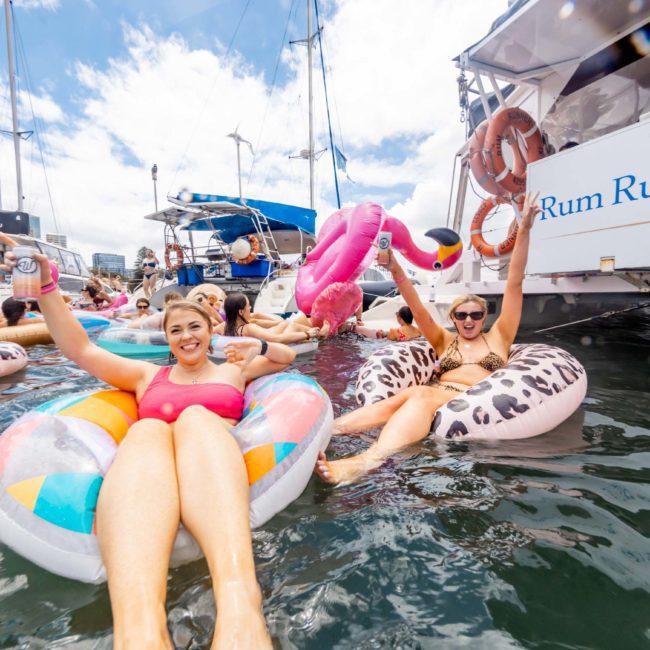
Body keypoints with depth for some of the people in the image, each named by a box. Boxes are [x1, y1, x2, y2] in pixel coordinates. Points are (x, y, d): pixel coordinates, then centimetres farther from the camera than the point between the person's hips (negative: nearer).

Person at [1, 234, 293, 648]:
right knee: (146, 430, -31)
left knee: (196, 415, -30)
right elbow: (79, 349, 23)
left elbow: (287, 357, 34)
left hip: (218, 466, 0)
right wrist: (45, 285, 13)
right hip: (146, 472, 1)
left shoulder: (233, 369, 29)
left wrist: (258, 346, 13)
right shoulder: (147, 375, 30)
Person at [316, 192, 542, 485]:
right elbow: (418, 309, 11)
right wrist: (396, 270, -2)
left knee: (420, 395, -34)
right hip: (438, 396, 2)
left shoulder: (497, 337, 21)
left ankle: (366, 461, -58)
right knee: (403, 397, -32)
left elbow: (514, 285, 12)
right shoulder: (444, 340, 25)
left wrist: (524, 230, 6)